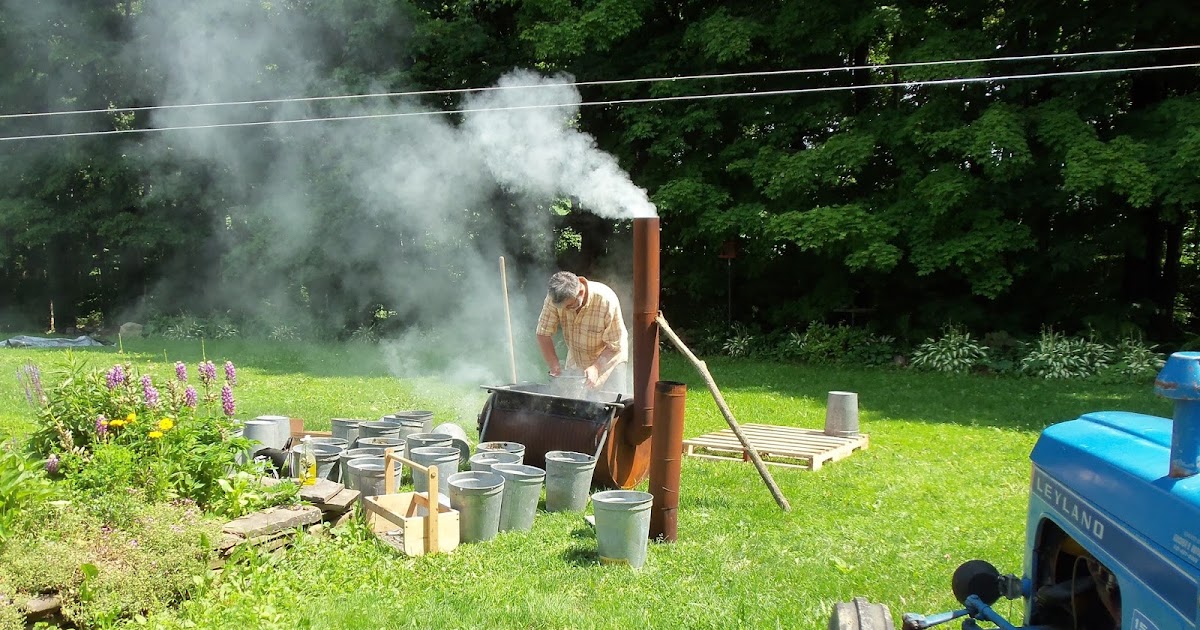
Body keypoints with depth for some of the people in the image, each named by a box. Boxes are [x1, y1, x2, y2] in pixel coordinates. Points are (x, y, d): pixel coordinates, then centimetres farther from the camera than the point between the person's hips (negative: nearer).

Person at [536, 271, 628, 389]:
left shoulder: (607, 301, -31)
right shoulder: (555, 297, -23)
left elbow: (615, 346, -23)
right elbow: (543, 334, -16)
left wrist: (596, 368, -33)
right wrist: (554, 366, -25)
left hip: (609, 360, -3)